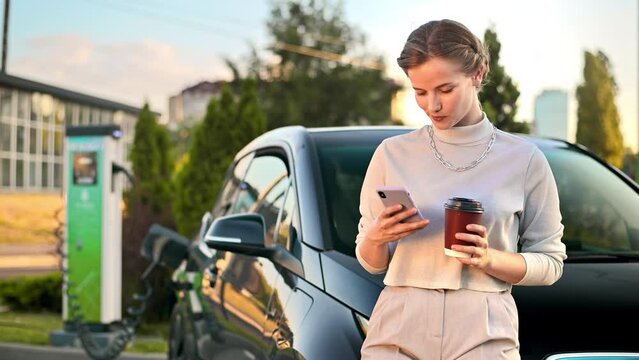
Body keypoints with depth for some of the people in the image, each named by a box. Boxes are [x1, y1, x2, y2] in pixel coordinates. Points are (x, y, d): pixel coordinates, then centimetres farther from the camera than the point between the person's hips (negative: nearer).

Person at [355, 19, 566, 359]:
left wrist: (489, 259, -13)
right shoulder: (393, 154, 2)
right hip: (398, 332, 1)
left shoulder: (524, 159, 0)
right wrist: (375, 239, -13)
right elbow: (371, 262, 9)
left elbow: (550, 263, 4)